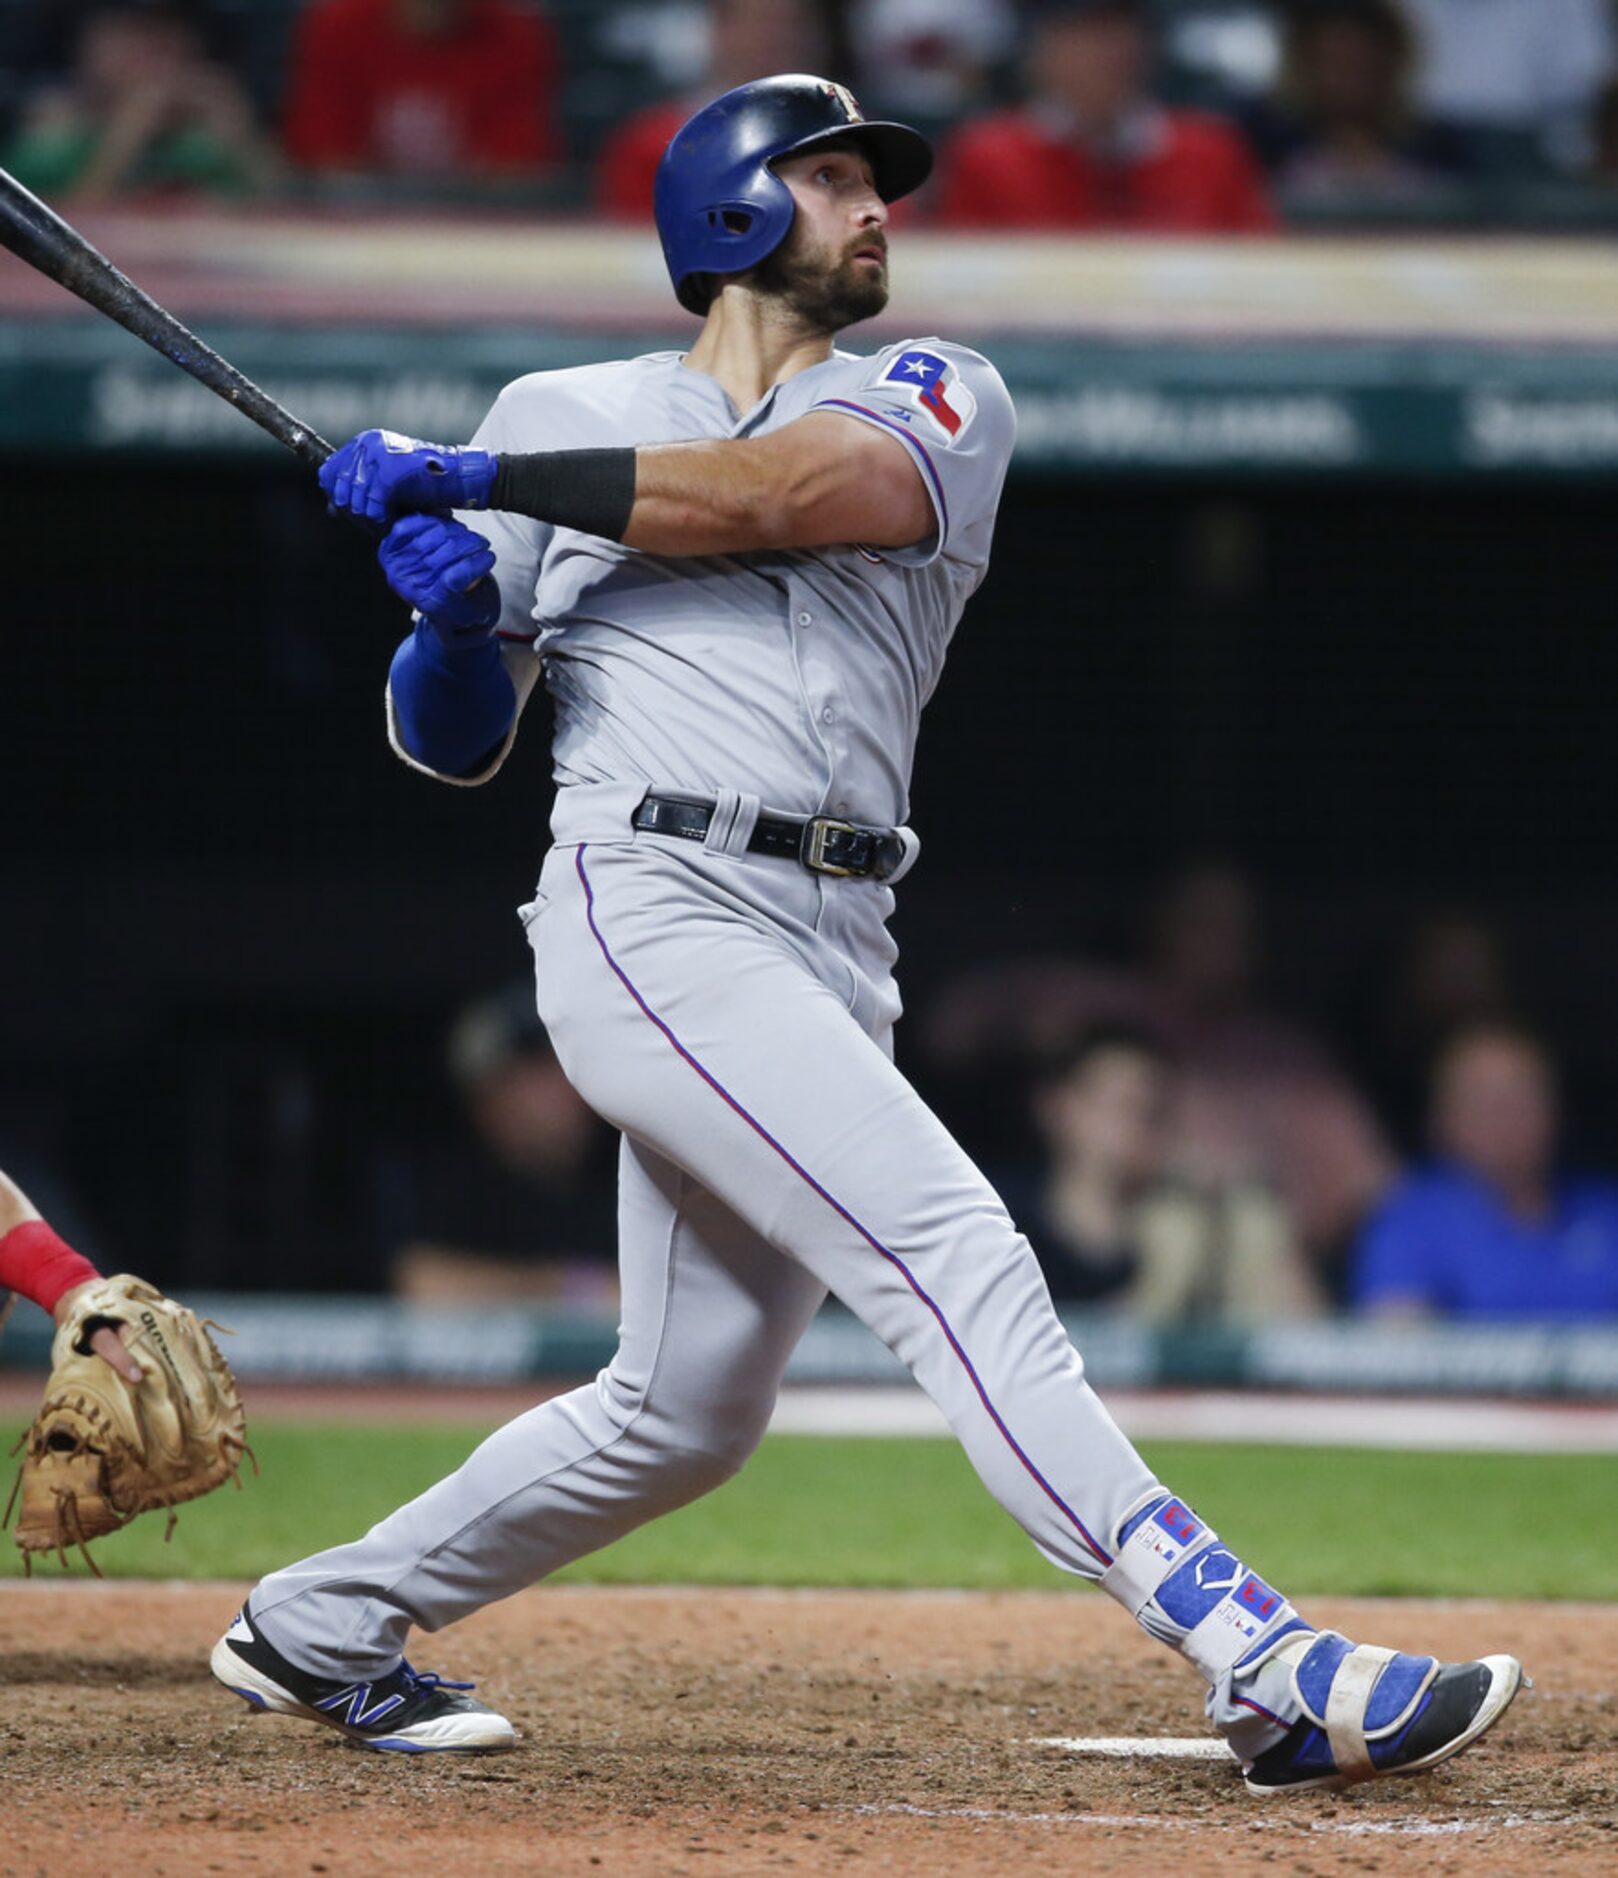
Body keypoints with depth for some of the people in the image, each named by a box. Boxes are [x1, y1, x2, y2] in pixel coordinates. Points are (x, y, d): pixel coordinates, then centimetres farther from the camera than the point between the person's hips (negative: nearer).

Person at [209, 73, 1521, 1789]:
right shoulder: (560, 420, 12)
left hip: (829, 963, 4)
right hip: (653, 913, -4)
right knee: (955, 1254, -19)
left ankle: (315, 1630, 29)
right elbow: (449, 743, 14)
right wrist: (452, 612, -9)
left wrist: (462, 483, -11)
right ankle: (1265, 1670, -29)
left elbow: (766, 494, -10)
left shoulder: (934, 403, 12)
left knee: (685, 1415, 10)